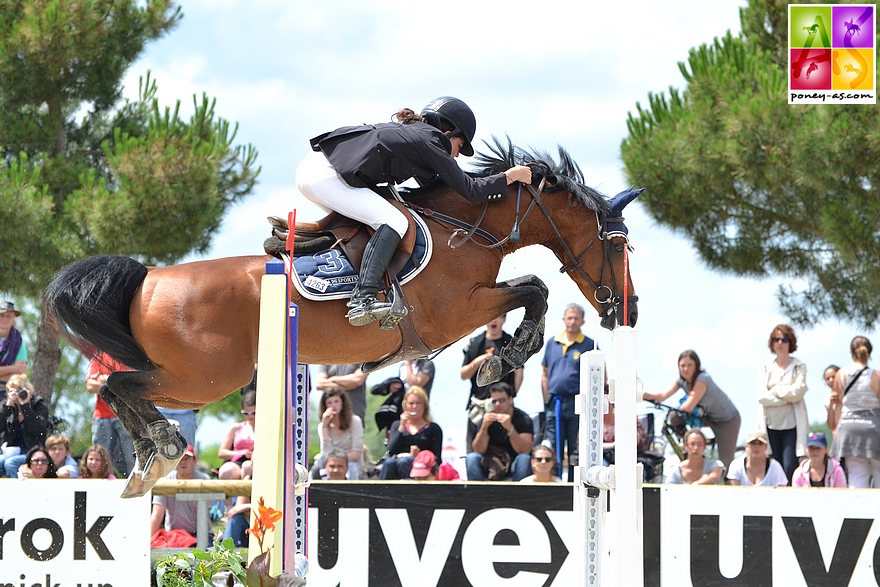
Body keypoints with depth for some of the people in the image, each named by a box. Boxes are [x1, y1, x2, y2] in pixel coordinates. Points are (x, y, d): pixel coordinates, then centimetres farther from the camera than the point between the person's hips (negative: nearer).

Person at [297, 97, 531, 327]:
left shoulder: (407, 131, 25)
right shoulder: (431, 141, -1)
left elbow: (431, 185, 38)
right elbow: (470, 190, 1)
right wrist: (509, 176, 13)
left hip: (311, 167, 10)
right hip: (327, 177, -10)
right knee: (393, 222, -12)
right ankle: (363, 300, -23)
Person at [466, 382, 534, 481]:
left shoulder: (523, 419, -10)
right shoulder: (488, 419, -3)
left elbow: (525, 451, -23)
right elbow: (478, 451, -11)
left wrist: (510, 428, -36)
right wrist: (484, 427, -27)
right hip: (492, 464, 2)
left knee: (524, 459, -33)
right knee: (471, 458, -24)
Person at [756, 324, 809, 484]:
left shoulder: (799, 367, 6)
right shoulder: (766, 368, 11)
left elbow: (797, 392, -10)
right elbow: (762, 396, -3)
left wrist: (775, 390, -2)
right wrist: (787, 397, -8)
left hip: (791, 424, -2)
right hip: (771, 424, 2)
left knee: (790, 467, -14)